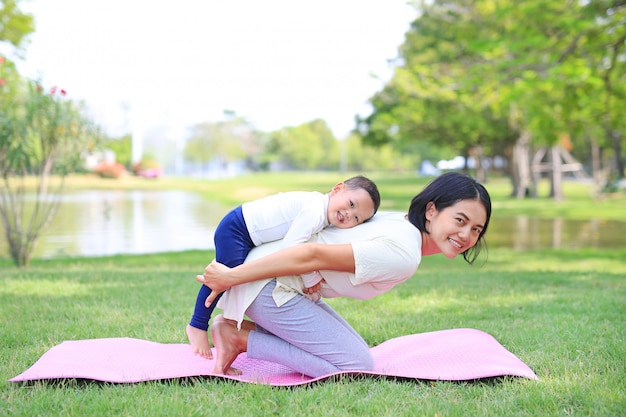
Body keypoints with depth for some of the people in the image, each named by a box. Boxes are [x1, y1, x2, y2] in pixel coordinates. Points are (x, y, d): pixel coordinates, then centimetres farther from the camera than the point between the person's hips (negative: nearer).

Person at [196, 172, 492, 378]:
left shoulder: (401, 222, 7)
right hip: (268, 285, -10)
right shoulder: (403, 256, -23)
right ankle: (239, 337, -5)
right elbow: (313, 255, -26)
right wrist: (230, 278, -21)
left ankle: (243, 328, 13)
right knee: (358, 367, -10)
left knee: (355, 350, 19)